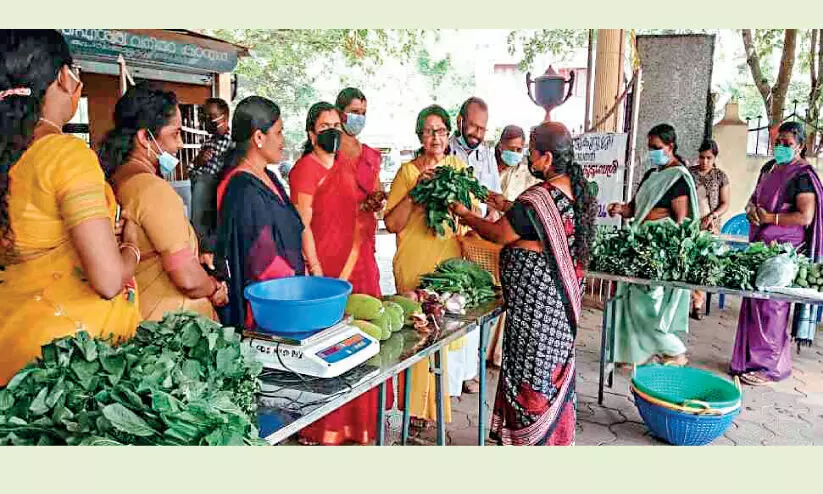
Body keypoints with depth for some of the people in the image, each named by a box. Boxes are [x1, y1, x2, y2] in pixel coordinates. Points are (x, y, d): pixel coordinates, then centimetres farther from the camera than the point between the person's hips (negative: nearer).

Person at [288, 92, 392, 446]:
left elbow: (358, 221, 11)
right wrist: (318, 274, -17)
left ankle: (352, 422, 26)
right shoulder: (305, 169, -7)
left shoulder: (346, 167, 14)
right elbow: (303, 226, -12)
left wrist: (346, 275, -1)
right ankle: (321, 428, 13)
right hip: (322, 267, -7)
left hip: (354, 266, 7)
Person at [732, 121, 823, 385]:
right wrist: (751, 208, 3)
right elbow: (755, 196, 25)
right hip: (759, 244, 7)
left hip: (784, 250, -7)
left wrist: (769, 217, -16)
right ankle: (751, 359, 19)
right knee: (753, 302, 9)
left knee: (771, 306, -5)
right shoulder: (769, 168, 14)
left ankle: (771, 366, 6)